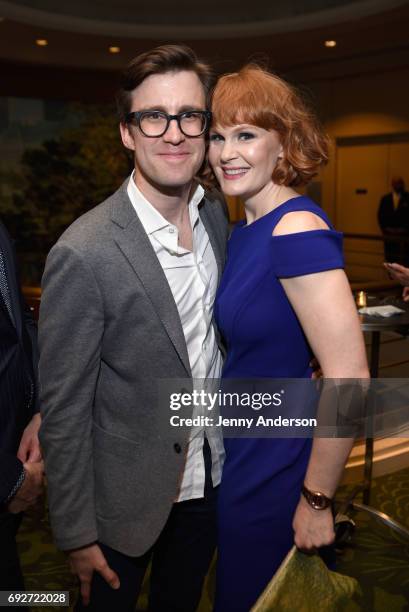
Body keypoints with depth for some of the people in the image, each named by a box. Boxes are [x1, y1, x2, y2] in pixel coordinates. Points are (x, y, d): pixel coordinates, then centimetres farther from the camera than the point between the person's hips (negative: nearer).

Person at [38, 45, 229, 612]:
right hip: (128, 498, -5)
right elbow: (63, 410, -18)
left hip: (209, 476, 5)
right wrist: (77, 534, -10)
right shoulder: (84, 253, -26)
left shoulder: (216, 212, -5)